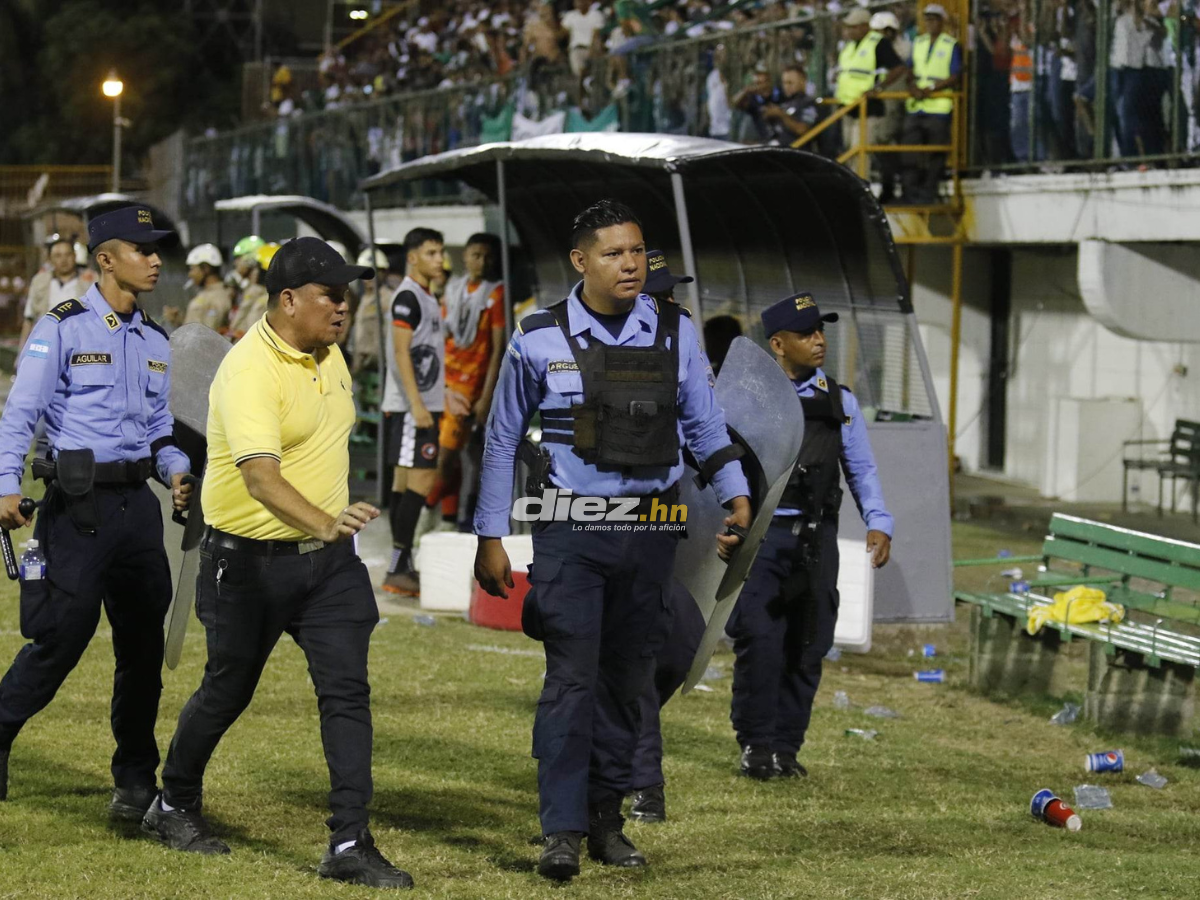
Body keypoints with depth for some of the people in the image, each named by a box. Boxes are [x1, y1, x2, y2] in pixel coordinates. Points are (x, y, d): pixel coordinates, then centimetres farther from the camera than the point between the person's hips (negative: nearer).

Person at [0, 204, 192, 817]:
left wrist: (175, 469, 0)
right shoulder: (62, 329, -4)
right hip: (79, 505, -6)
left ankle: (136, 779, 16)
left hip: (138, 502, 6)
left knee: (143, 643, 6)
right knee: (62, 634, -11)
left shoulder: (154, 342, 15)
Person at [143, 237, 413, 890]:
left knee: (347, 690, -7)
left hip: (327, 562, 6)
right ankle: (174, 806, 34)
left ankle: (349, 844, -8)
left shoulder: (329, 356, 6)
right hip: (250, 561, -6)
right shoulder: (250, 371, -22)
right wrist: (322, 522, -50)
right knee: (228, 690, 11)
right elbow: (260, 474, -35)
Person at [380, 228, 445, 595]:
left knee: (405, 480, 9)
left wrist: (444, 396, 25)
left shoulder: (427, 298, 18)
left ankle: (401, 569, 10)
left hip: (423, 404, 10)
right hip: (412, 405, -10)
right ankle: (399, 568, -14)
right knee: (420, 479, -13)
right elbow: (401, 353, -18)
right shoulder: (407, 296, -12)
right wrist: (417, 406, -22)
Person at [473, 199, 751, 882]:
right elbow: (504, 441, 5)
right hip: (571, 533, -3)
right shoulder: (540, 340, -2)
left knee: (627, 679, 9)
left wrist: (737, 497, -6)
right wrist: (490, 537, 4)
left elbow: (706, 426, 9)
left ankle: (606, 818, 20)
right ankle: (562, 832, -8)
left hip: (650, 533, 3)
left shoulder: (675, 333, 4)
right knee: (572, 678, -10)